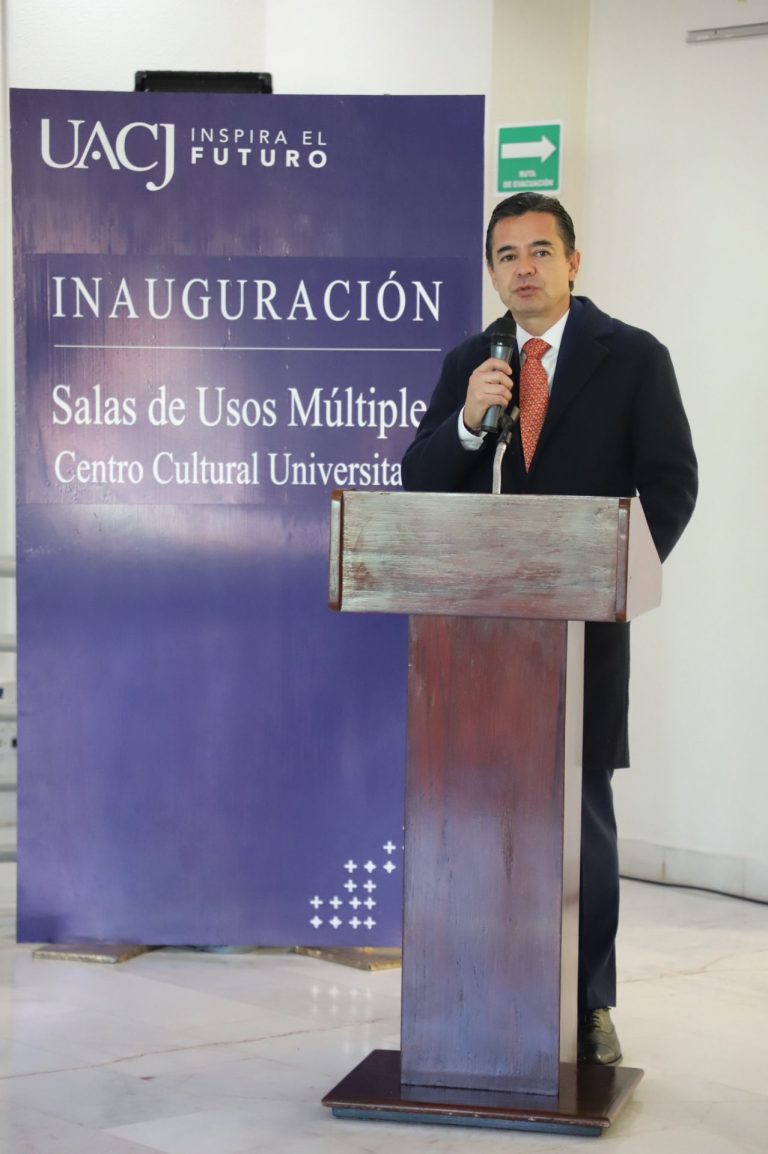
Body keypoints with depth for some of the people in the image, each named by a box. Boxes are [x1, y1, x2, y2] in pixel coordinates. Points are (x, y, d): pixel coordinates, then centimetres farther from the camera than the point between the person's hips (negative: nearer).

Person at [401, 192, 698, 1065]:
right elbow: (419, 479, 3)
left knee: (580, 811, 4)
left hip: (583, 621, -3)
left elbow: (670, 482, -3)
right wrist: (467, 420, -16)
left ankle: (588, 1004, 13)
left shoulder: (633, 358, 0)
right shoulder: (467, 362, 10)